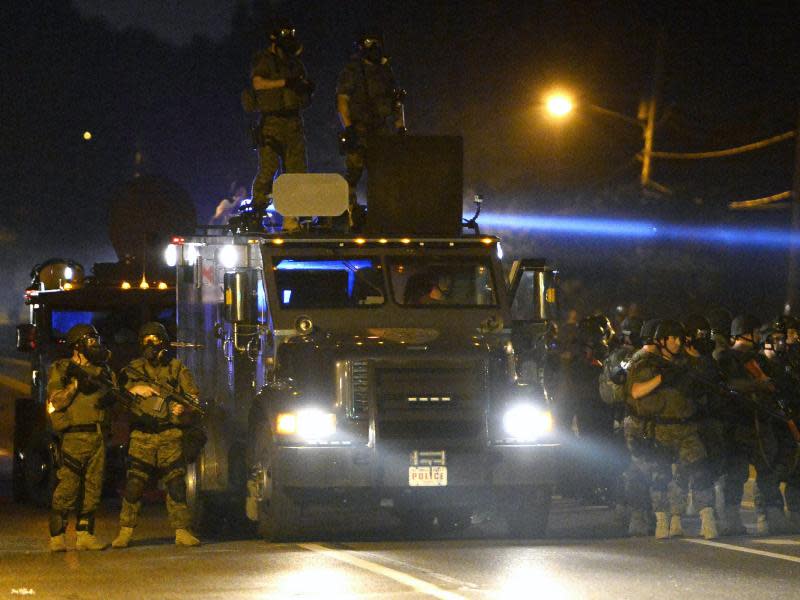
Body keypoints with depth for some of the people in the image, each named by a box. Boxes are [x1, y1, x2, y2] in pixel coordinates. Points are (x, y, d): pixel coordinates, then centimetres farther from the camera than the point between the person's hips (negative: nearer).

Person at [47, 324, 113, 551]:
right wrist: (75, 383, -17)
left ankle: (85, 534, 10)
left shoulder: (101, 369, 16)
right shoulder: (60, 370, 0)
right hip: (75, 436, -6)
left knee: (92, 488, 5)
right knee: (67, 487, -10)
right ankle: (57, 537, -8)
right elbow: (56, 402, -8)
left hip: (97, 436, 6)